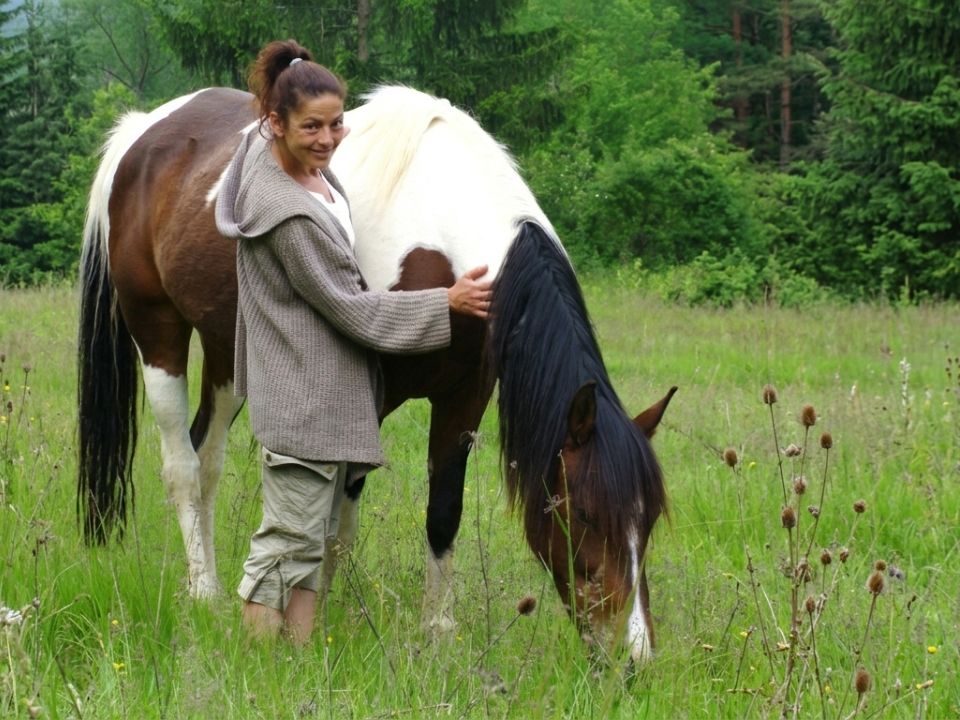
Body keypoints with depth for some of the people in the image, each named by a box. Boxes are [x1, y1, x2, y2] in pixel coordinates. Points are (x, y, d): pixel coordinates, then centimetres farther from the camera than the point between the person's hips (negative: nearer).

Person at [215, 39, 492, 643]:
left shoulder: (295, 158, -2)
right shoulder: (287, 213, -28)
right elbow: (348, 308, -20)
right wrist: (446, 303, -14)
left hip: (332, 387, 10)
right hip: (303, 394, -10)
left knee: (319, 534, 14)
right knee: (291, 537, -4)